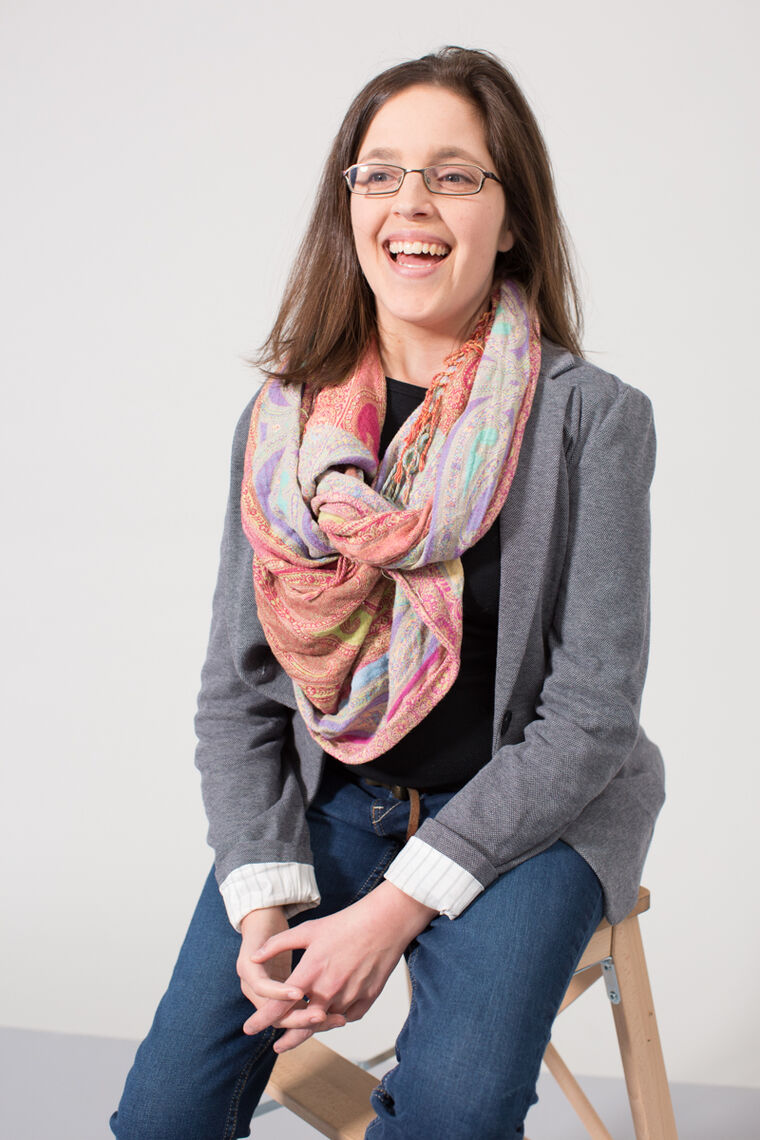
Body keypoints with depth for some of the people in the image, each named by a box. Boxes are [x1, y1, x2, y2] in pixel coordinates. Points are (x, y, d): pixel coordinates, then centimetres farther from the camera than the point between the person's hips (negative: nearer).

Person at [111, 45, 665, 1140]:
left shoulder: (592, 418, -9)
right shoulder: (280, 423, 1)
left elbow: (592, 712, -12)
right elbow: (236, 689, 2)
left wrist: (397, 905, -18)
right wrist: (265, 900, -13)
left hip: (527, 808, -2)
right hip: (325, 800, 3)